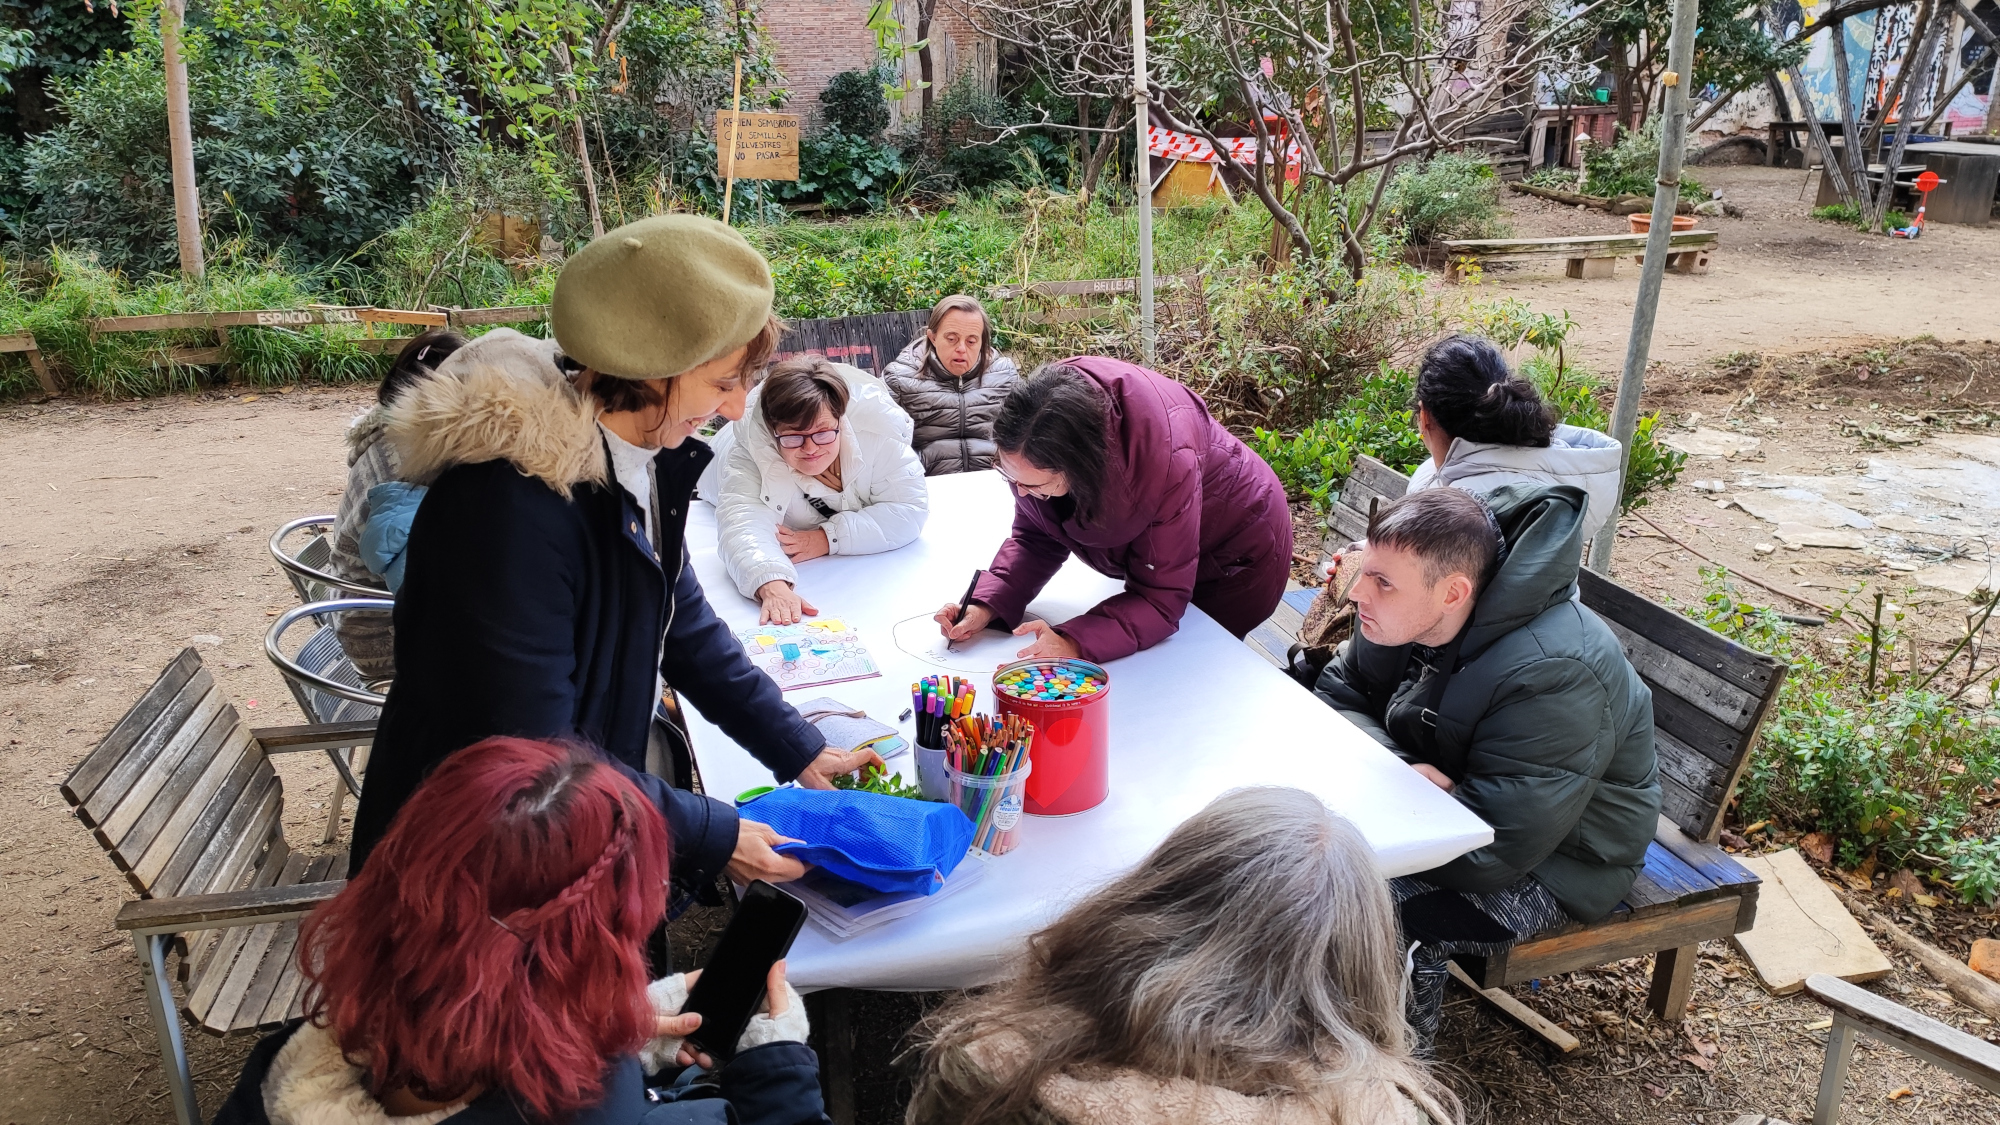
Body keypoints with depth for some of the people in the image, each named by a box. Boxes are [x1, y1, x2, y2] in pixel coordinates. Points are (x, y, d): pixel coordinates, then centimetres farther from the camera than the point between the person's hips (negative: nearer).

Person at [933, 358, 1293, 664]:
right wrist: (986, 606, -32)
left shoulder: (1167, 461, -46)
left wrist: (1075, 643, -55)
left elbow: (1161, 599, -38)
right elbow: (1036, 537, -15)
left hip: (1236, 549, -5)